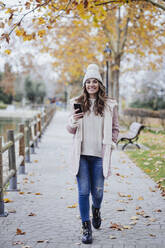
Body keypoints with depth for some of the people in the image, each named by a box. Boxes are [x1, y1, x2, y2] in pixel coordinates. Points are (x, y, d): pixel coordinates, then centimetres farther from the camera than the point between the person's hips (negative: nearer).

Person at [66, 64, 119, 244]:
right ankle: (86, 227, 12)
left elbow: (115, 128, 13)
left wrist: (110, 144, 1)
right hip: (81, 154, 0)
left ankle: (96, 209, 41)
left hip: (99, 155, 0)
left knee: (97, 191, 6)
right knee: (83, 191, -1)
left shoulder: (109, 105, 4)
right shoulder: (77, 103, 5)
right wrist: (73, 121, -10)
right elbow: (70, 130, 11)